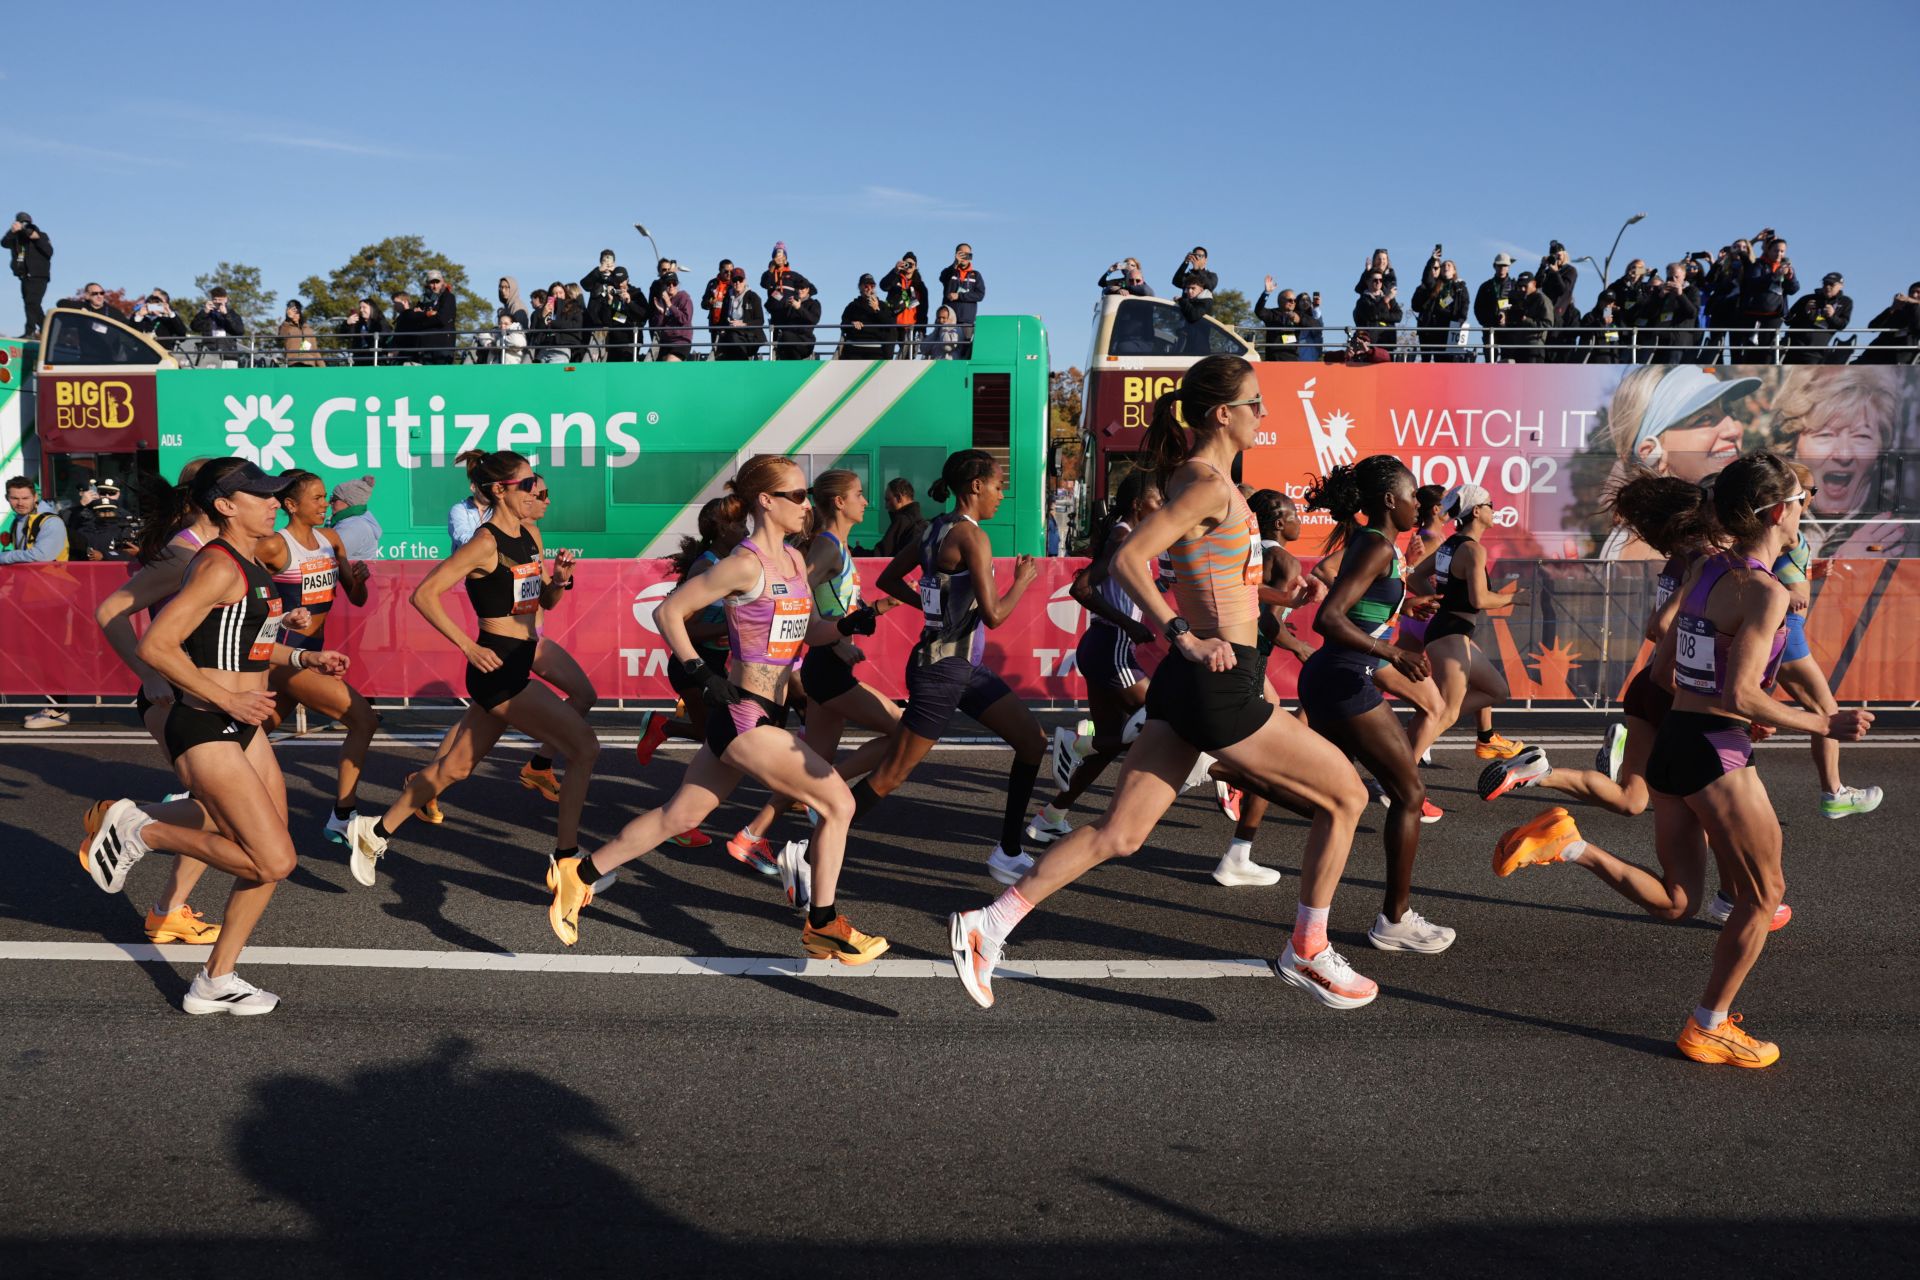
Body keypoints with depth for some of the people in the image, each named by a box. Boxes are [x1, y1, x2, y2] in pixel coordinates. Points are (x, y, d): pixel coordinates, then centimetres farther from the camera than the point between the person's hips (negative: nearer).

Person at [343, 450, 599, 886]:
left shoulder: (530, 534, 10)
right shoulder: (486, 544, -14)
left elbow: (546, 601, 17)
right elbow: (423, 594, -16)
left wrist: (559, 579, -4)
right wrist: (469, 648, -18)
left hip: (518, 666, 9)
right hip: (498, 667, -9)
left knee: (455, 766, 18)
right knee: (585, 747, -11)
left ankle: (375, 832, 32)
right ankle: (566, 858, -2)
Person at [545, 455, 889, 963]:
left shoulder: (794, 560, 10)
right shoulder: (746, 564, -15)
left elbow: (809, 630, 17)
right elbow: (669, 611, -12)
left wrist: (849, 624, -2)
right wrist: (701, 674, -14)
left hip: (764, 716, 9)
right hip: (744, 717, -9)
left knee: (680, 815, 17)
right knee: (838, 803, -5)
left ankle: (581, 871, 30)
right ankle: (823, 928, 8)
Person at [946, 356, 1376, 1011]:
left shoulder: (1194, 476, 15)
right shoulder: (1209, 483, -13)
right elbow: (1128, 560, -23)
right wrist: (1187, 638, -24)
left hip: (1190, 682, 9)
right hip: (1219, 685, -9)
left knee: (1119, 832, 8)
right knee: (1345, 794, 8)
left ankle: (988, 926, 6)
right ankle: (1306, 952, 20)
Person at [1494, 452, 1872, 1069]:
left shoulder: (1704, 569, 9)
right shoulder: (1765, 591, -16)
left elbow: (1663, 668, 14)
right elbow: (1741, 696, -21)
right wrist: (1825, 725, -12)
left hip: (1671, 740, 8)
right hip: (1717, 755, -8)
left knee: (1674, 900, 16)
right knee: (1763, 894, 12)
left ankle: (1570, 843, -4)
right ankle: (1708, 1028, 21)